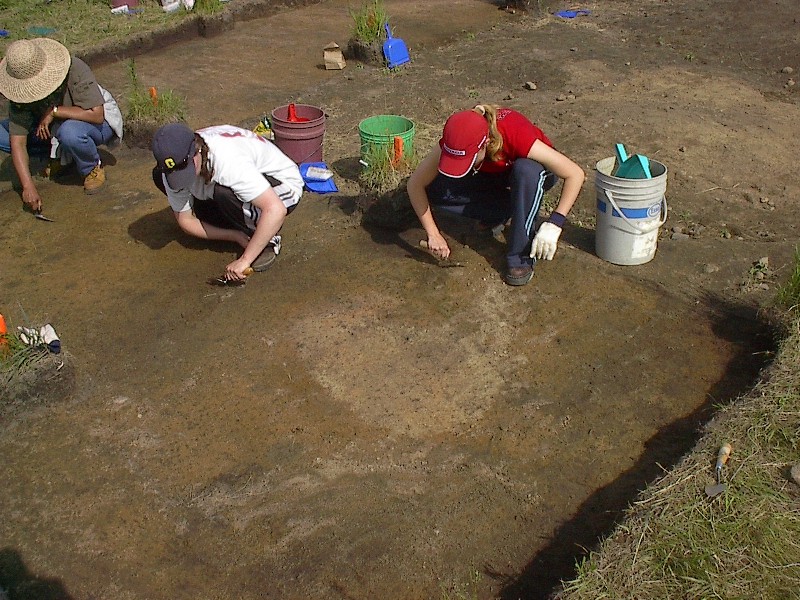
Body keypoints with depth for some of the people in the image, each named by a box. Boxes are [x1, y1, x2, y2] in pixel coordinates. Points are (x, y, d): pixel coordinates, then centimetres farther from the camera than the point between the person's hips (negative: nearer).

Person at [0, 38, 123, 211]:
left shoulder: (75, 70, -32)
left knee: (70, 132, -40)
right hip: (54, 126, 5)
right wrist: (28, 186, -32)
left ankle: (93, 168, -9)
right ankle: (55, 155, 8)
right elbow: (18, 143, -22)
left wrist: (54, 111, -33)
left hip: (100, 123, -5)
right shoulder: (21, 91, -20)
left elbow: (96, 114, -37)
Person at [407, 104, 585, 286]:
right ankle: (500, 212, 1)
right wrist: (433, 234, -26)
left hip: (533, 174, -3)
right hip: (492, 176, 3)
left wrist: (553, 224, -42)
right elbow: (415, 184, -20)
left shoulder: (515, 135, -39)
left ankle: (522, 257, -27)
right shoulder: (454, 143, -30)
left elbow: (576, 174, -35)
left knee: (527, 170, -40)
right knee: (433, 189, -20)